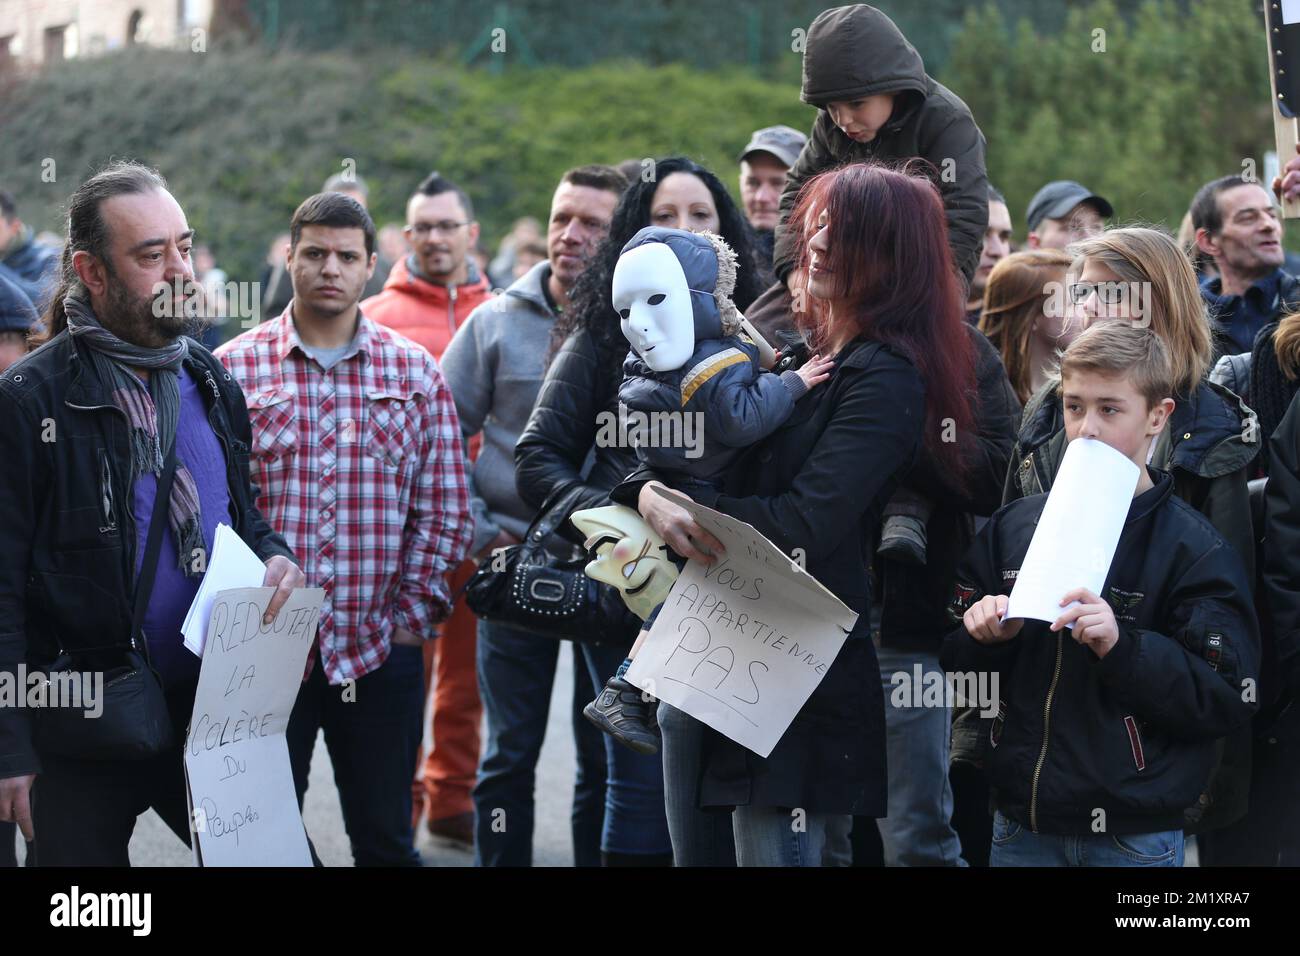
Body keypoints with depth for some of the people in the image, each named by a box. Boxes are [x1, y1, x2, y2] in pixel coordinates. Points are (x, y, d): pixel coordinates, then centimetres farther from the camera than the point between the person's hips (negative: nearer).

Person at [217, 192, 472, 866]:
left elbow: (445, 508, 7)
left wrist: (414, 608, -1)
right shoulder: (232, 369, 2)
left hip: (382, 652, 1)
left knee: (386, 841, 9)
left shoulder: (415, 371, 7)